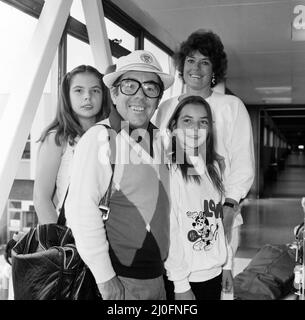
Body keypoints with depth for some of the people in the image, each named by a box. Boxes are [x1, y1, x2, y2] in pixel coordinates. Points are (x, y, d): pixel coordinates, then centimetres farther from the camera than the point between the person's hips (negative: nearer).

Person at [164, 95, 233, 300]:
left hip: (215, 273, 6)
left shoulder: (214, 168, 4)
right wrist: (180, 284, -15)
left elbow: (218, 221, 10)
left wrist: (227, 264, 8)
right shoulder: (168, 172, -16)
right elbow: (168, 232, -16)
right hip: (186, 278, -5)